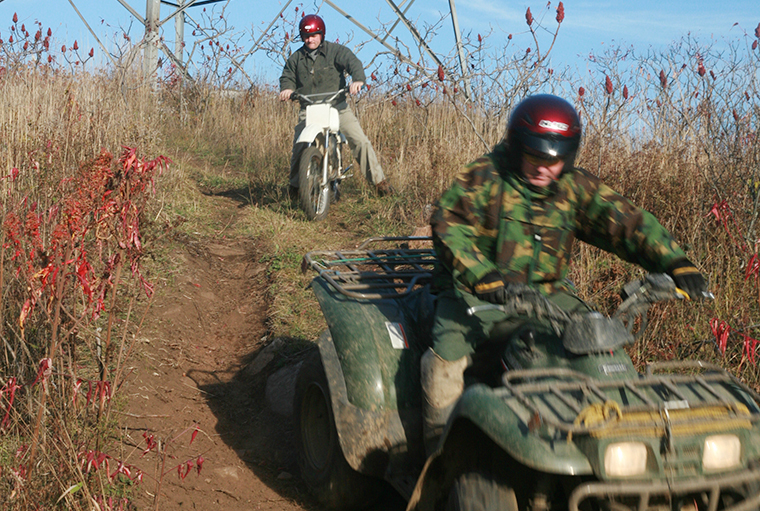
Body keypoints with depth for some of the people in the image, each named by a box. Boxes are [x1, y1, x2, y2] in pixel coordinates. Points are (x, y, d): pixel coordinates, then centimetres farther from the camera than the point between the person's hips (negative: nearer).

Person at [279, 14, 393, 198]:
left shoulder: (335, 50, 0)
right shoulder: (296, 58, 12)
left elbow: (352, 62, -15)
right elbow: (288, 76, 15)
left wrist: (358, 79, -37)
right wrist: (287, 88, -10)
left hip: (337, 107, -2)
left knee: (360, 141, -11)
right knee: (299, 146, -12)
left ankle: (379, 180, -1)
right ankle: (295, 185, 10)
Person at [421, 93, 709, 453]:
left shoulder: (576, 189, 2)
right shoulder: (484, 178, -10)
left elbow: (627, 223, -2)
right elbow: (449, 225, -23)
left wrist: (675, 263, -19)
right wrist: (482, 275, -39)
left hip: (546, 292, 4)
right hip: (476, 295, -3)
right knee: (449, 348, -27)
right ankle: (439, 439, -5)